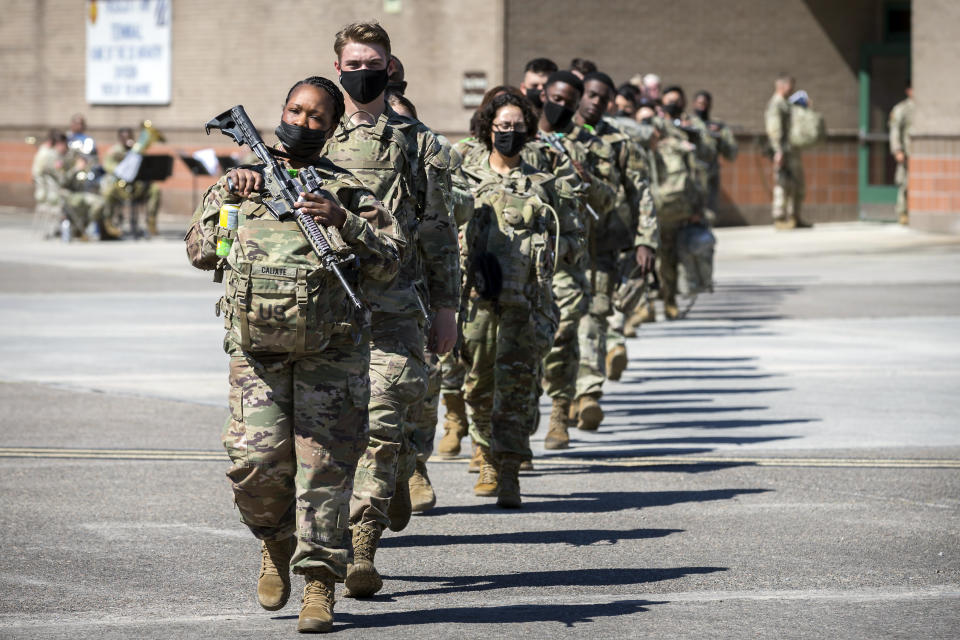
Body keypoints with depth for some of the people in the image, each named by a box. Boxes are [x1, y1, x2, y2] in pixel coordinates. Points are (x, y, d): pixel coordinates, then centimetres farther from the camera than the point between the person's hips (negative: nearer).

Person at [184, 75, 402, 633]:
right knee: (258, 461, -9)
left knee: (324, 464, -5)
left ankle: (320, 582, 1)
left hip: (331, 355, -1)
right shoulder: (238, 183, 16)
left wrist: (343, 221, -13)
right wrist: (230, 197, 1)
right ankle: (277, 542, 20)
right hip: (257, 353, 1)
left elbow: (390, 261, 2)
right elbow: (200, 252, 12)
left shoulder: (349, 191, 10)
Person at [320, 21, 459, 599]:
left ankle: (362, 548, -12)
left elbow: (440, 232, 11)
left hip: (396, 307, -2)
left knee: (382, 425, -11)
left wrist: (446, 307, 7)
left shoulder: (419, 143, 8)